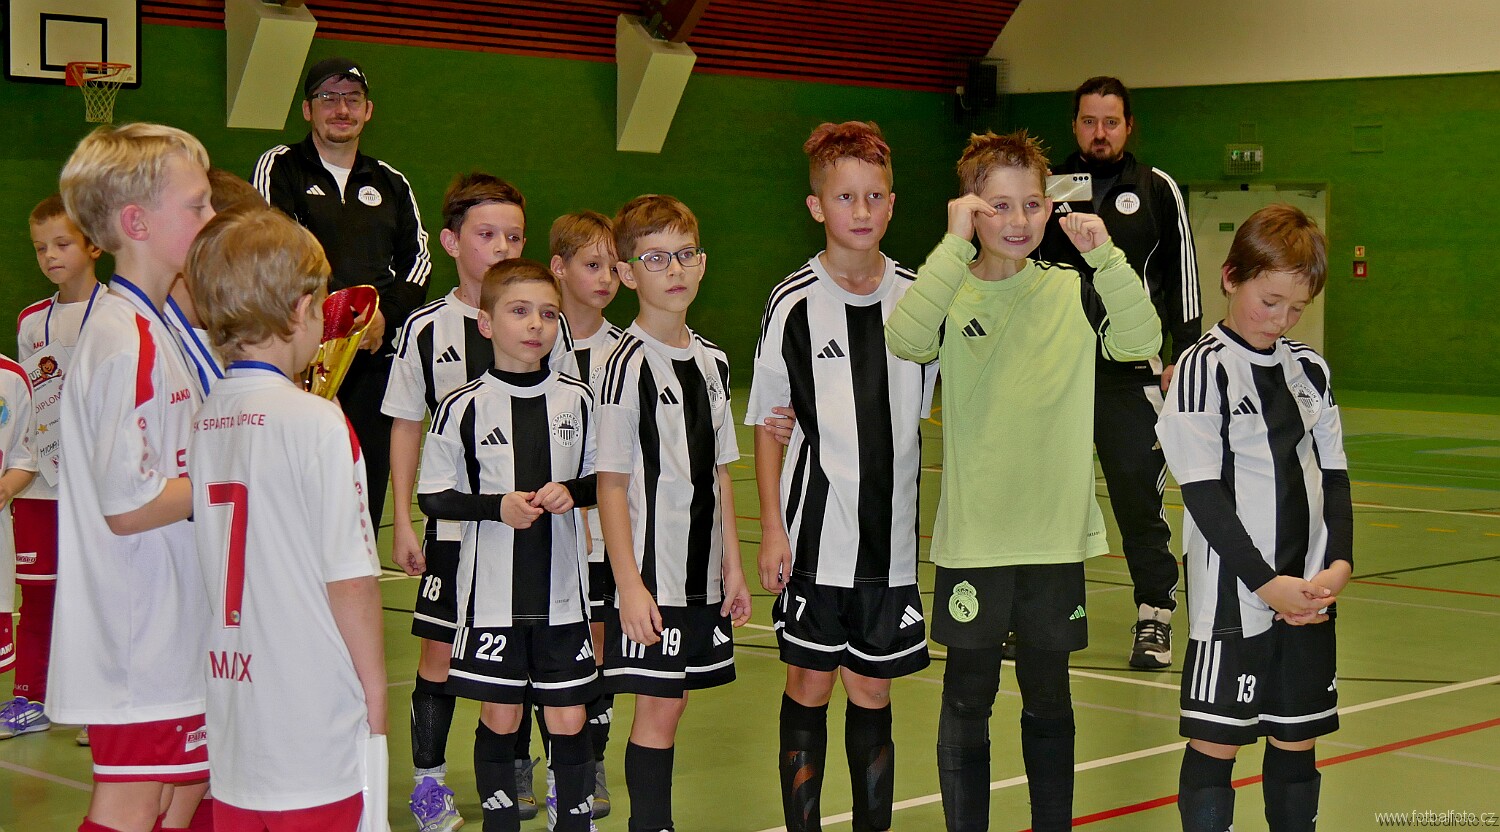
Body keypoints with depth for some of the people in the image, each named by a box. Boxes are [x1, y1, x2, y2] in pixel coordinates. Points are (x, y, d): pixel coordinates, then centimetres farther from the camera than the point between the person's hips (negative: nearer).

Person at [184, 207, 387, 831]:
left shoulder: (199, 421, 3)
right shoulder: (316, 422, -14)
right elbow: (349, 576, -14)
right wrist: (375, 690, -3)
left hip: (228, 713, 6)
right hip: (310, 724, -6)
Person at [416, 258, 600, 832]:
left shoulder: (577, 400, 2)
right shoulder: (464, 406, -5)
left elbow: (603, 478, 12)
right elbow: (432, 497, -2)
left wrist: (571, 491, -9)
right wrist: (497, 506, -15)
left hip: (561, 590, 2)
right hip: (492, 592, -2)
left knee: (569, 720, 5)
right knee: (499, 718, 7)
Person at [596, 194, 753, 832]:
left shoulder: (711, 361, 10)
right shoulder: (629, 364, -11)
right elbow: (611, 483, -12)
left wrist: (732, 564, 12)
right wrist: (629, 585, -16)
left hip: (702, 571, 6)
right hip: (651, 572, -6)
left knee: (669, 702, 10)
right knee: (659, 706, -4)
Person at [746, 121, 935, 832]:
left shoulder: (918, 298, 2)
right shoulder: (795, 304, -5)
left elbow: (943, 406, 13)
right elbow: (767, 423, 0)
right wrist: (772, 528, -5)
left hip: (892, 535, 2)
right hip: (816, 537, -2)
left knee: (872, 692, 10)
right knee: (809, 687, 7)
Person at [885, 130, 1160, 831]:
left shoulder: (1073, 293, 2)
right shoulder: (948, 292, -3)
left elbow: (1142, 340, -12)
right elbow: (904, 340, -24)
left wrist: (1103, 254, -20)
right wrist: (955, 245, -26)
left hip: (1057, 536, 2)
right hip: (972, 537, -2)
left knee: (1049, 699, 14)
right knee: (968, 699, 6)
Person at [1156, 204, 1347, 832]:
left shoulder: (1309, 368, 9)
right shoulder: (1203, 368, -8)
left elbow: (1333, 475, 12)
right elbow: (1202, 492, -12)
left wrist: (1338, 563, -4)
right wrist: (1267, 582, -15)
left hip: (1309, 595, 5)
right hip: (1234, 593, -5)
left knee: (1297, 738, 11)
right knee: (1215, 741, -2)